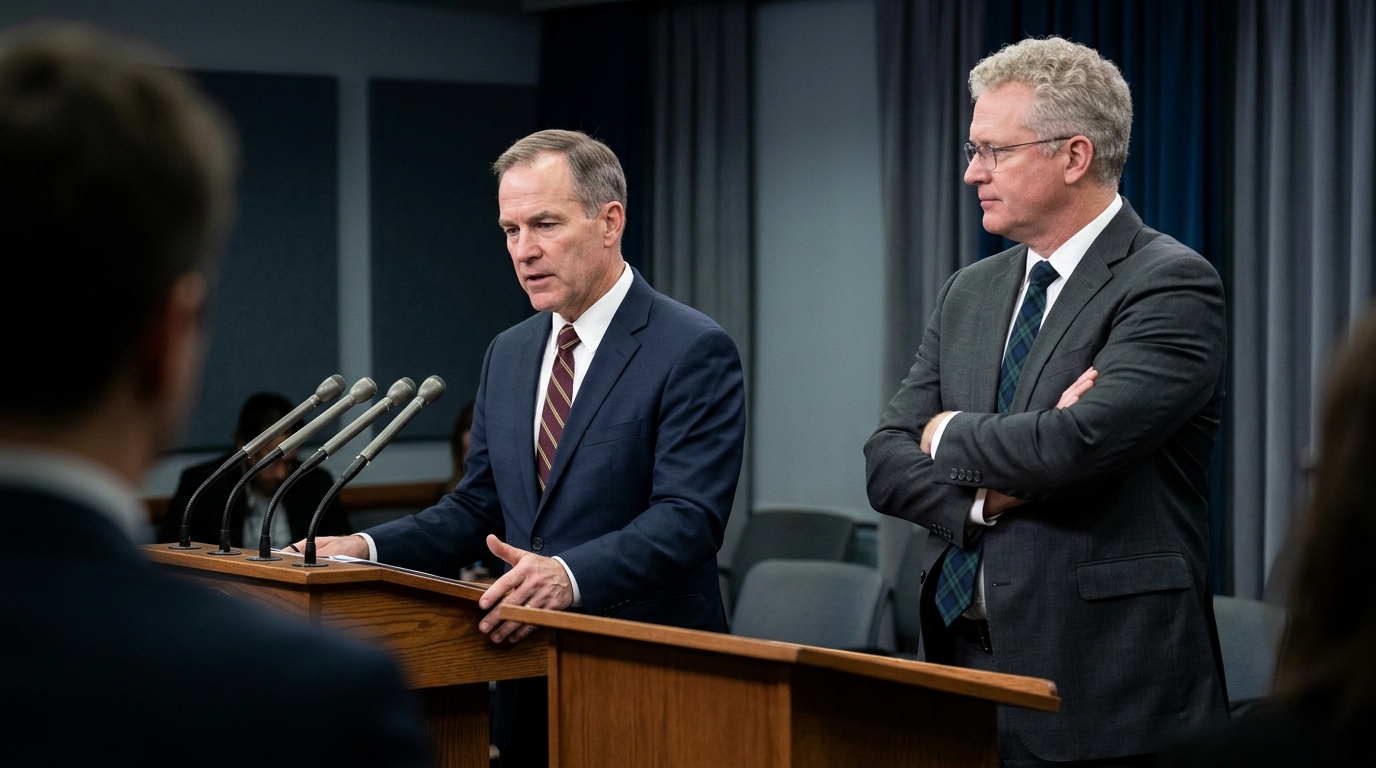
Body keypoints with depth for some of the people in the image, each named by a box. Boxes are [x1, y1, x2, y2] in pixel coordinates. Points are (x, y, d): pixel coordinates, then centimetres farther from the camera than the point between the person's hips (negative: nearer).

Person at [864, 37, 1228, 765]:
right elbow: (886, 462, 7)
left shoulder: (1171, 285, -9)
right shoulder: (969, 293, 13)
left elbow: (1080, 440, -23)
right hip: (964, 665, 6)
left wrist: (953, 435, -5)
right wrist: (988, 493, -13)